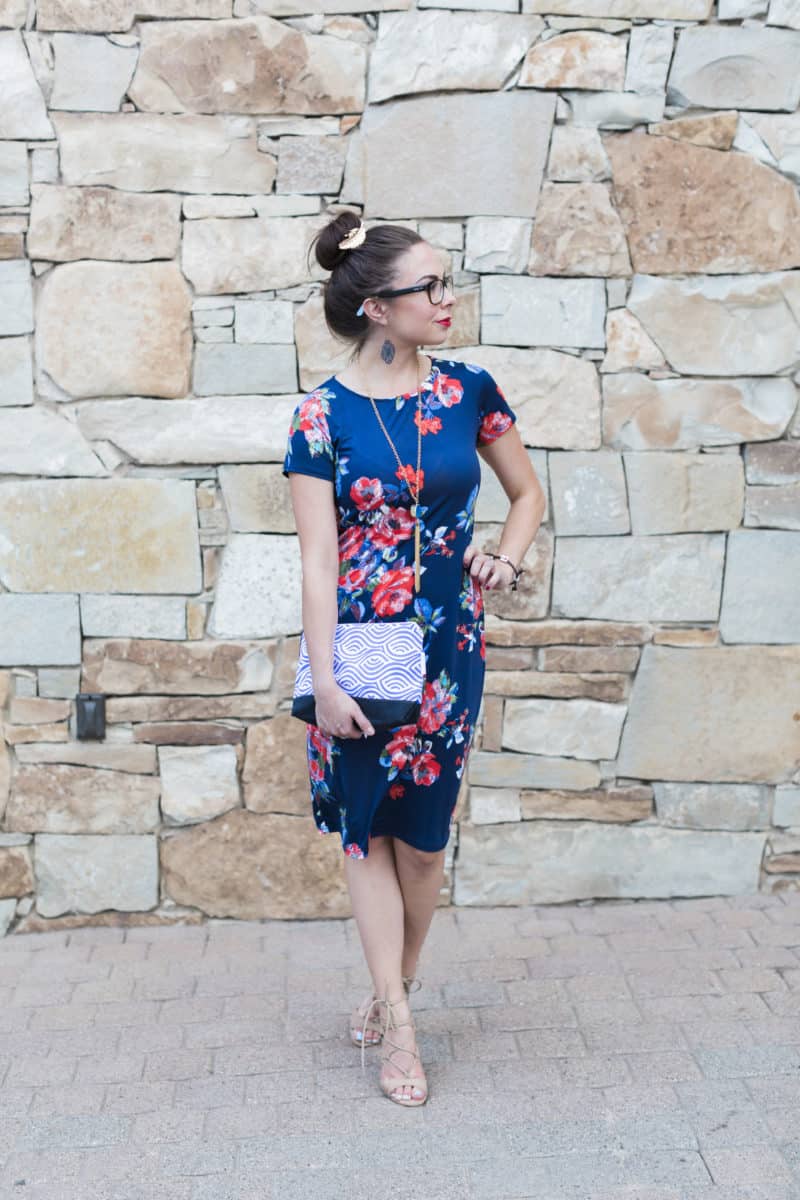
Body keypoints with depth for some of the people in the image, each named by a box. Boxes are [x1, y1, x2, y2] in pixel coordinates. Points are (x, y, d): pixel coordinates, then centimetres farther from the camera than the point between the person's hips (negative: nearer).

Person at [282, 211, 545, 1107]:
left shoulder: (469, 392, 0)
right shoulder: (323, 414, -8)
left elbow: (528, 493, 15)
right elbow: (317, 557, -10)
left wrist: (506, 558, -4)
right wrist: (323, 678, -14)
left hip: (449, 643, 2)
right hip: (360, 643, -2)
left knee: (424, 831, 10)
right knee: (367, 825, 5)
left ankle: (395, 991, 31)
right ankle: (397, 1024, 16)